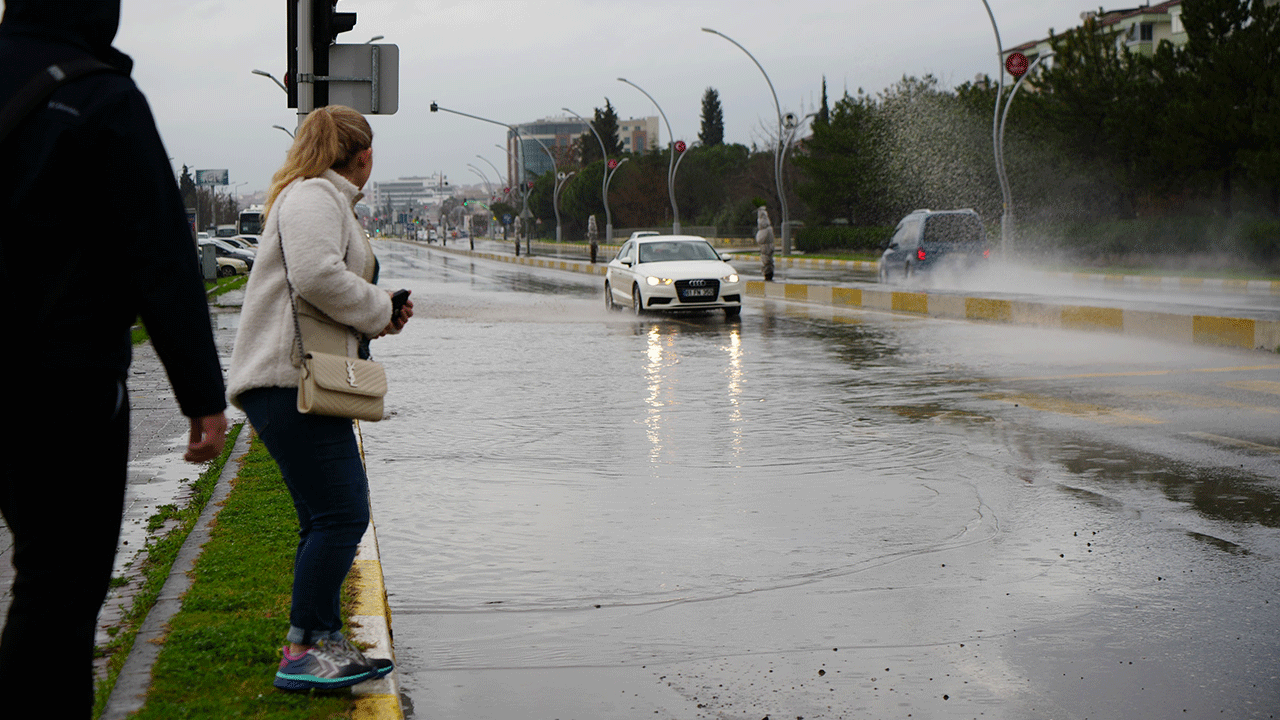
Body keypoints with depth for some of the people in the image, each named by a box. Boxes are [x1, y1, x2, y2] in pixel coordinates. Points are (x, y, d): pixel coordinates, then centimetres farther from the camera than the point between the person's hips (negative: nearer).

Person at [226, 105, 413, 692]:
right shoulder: (312, 196, -8)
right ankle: (303, 651, -10)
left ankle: (327, 646, 16)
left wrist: (380, 316, 14)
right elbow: (316, 274, -24)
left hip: (303, 384, 11)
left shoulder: (327, 200, 26)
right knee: (341, 516, -13)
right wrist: (380, 311, -10)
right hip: (292, 381, -11)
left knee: (327, 522, 12)